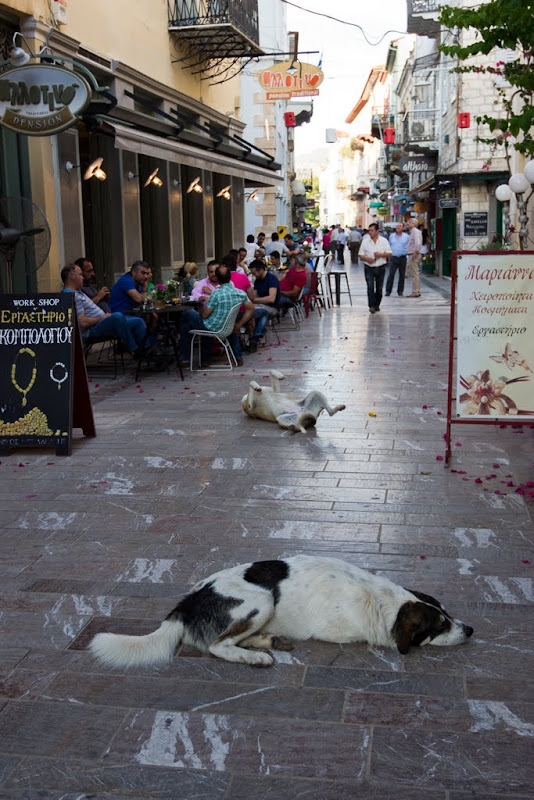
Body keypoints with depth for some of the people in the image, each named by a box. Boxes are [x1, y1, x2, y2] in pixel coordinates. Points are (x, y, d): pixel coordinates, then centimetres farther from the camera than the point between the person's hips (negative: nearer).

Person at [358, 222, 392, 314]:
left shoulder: (384, 241, 3)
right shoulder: (365, 241, 3)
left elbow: (389, 254, 2)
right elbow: (360, 255, 3)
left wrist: (381, 255, -16)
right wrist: (367, 259, -16)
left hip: (380, 268, 1)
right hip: (369, 268, -1)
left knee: (379, 288, 7)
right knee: (370, 287, -13)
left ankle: (377, 305, 21)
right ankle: (371, 306, -15)